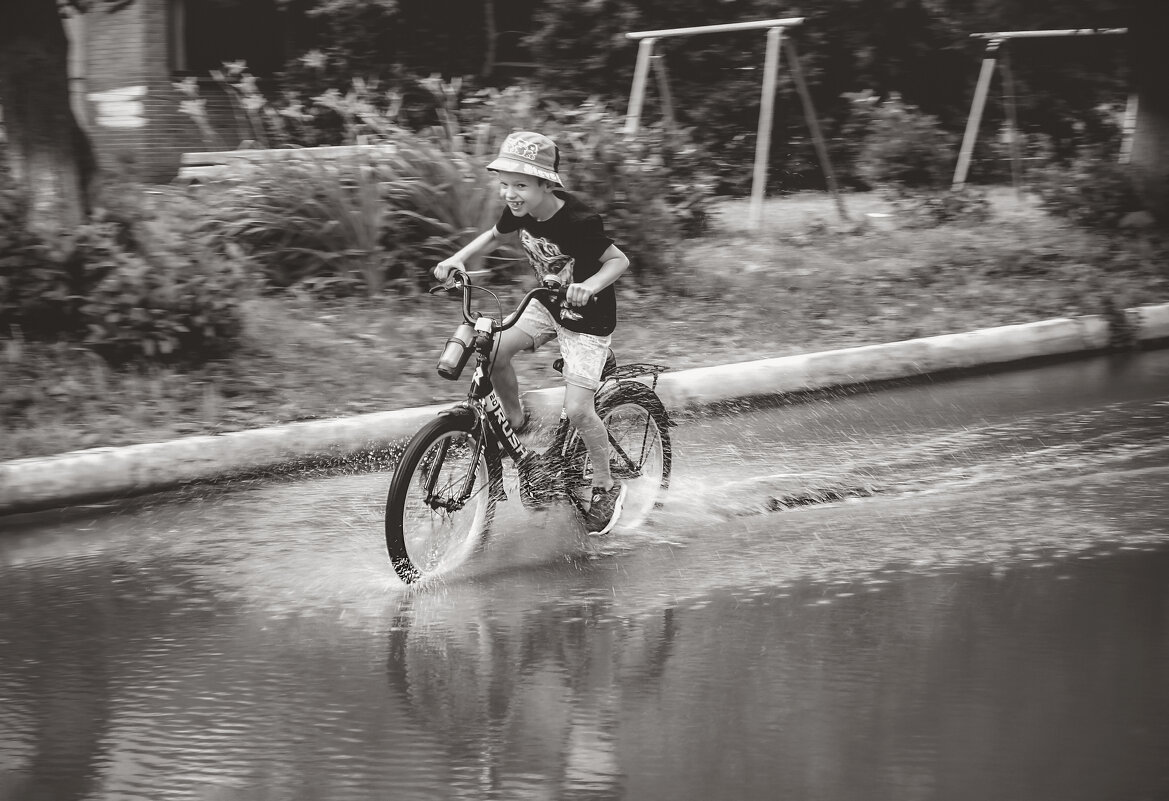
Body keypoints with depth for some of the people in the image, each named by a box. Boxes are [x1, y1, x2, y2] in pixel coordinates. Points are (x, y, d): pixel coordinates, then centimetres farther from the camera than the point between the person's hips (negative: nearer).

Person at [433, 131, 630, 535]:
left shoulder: (578, 222, -32)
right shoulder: (519, 212, -12)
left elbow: (619, 260, -23)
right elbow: (493, 235, 9)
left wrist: (590, 285, -42)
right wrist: (458, 259, -7)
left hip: (587, 319, -6)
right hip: (547, 307, 6)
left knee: (577, 410, -11)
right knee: (494, 350, -15)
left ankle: (606, 487, 11)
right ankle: (518, 425, 9)